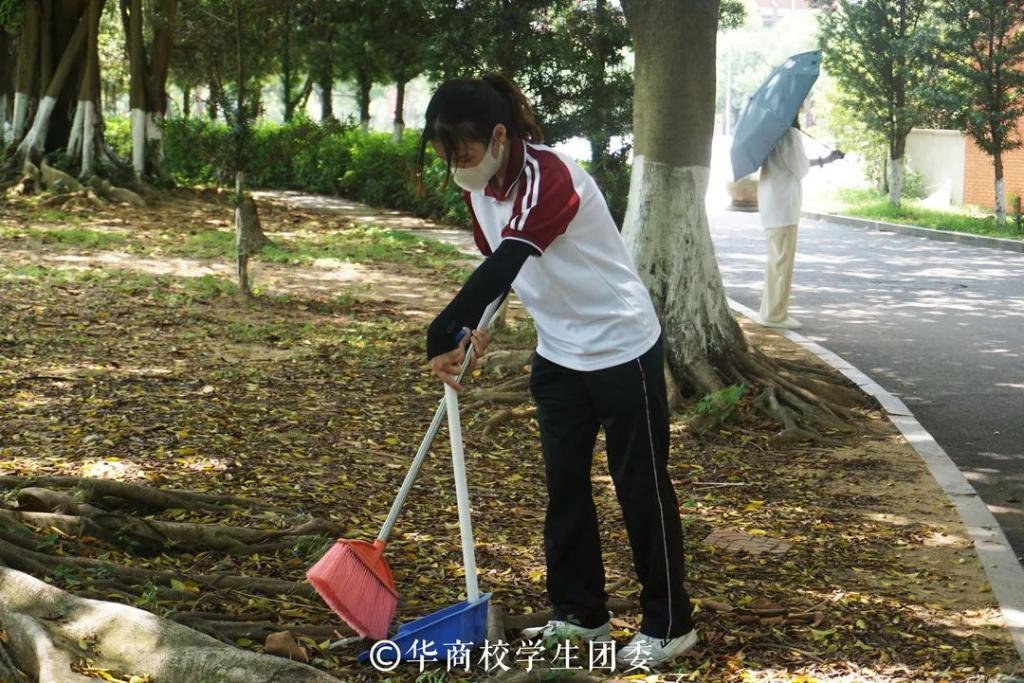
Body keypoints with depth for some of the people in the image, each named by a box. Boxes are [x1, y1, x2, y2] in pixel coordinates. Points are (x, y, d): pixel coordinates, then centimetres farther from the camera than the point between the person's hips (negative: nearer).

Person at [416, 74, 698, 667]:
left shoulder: (548, 177, -28)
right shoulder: (480, 187, -1)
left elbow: (503, 267, -38)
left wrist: (443, 334, -40)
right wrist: (472, 329, -4)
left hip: (622, 345, -8)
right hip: (559, 351, 8)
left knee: (641, 486, 1)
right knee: (564, 483, 12)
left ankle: (670, 624, 13)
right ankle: (581, 613, 24)